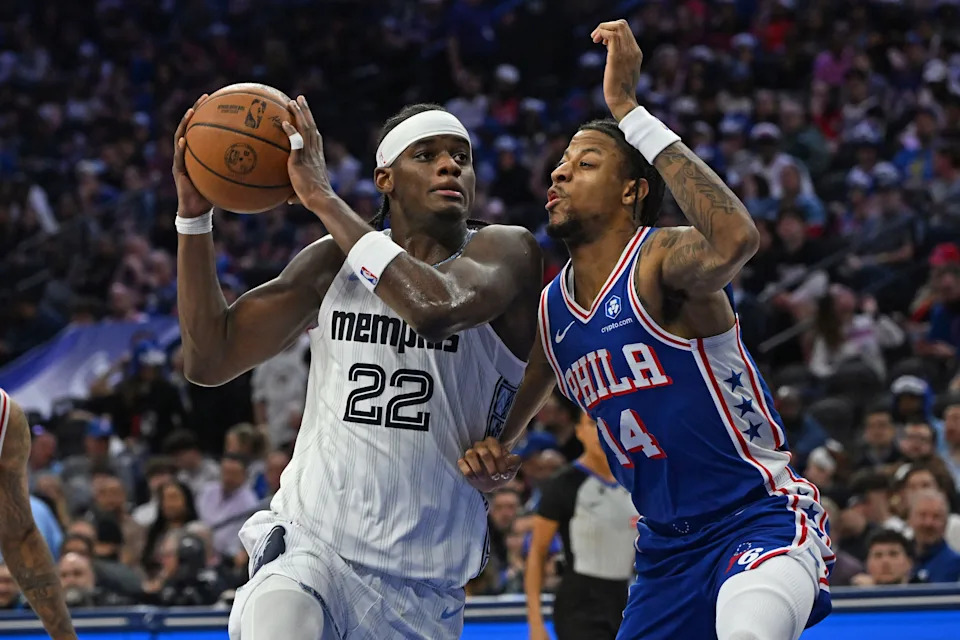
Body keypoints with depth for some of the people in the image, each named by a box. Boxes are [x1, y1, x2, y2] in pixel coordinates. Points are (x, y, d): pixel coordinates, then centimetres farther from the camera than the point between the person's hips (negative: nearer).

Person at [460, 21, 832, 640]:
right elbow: (508, 416, 26)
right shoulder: (548, 313, 7)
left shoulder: (661, 262, -15)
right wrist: (488, 460, 0)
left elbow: (734, 240, -40)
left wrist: (628, 109, -36)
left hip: (762, 516, -8)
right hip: (667, 551, 8)